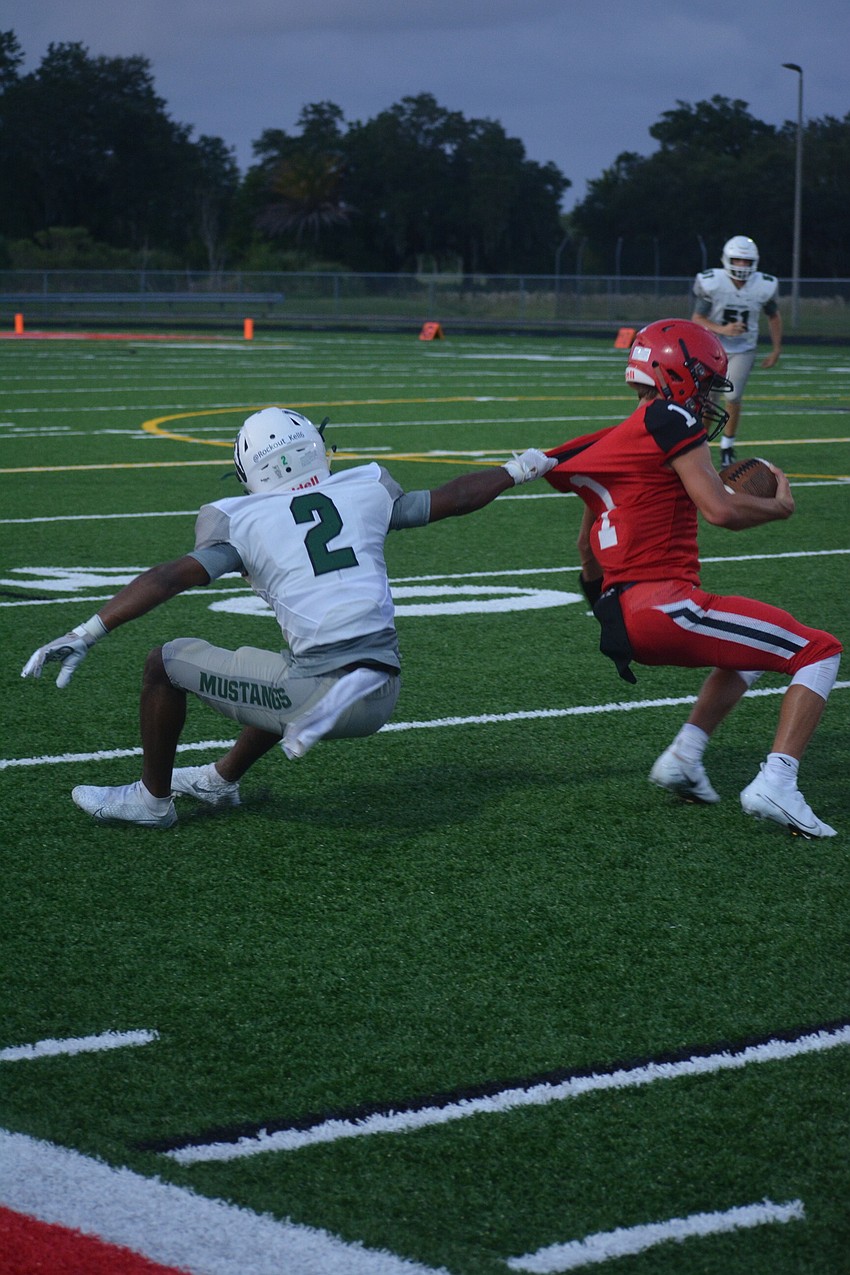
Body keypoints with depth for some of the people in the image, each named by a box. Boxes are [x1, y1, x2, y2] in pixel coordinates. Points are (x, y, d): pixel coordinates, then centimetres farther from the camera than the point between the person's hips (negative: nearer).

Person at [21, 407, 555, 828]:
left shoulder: (241, 520, 2)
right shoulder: (365, 489, 12)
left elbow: (170, 578, -10)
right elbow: (451, 499, 22)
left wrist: (86, 634, -11)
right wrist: (520, 469, 38)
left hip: (319, 693, -5)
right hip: (381, 699, 6)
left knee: (166, 664, 13)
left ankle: (153, 798, 26)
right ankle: (221, 780, 52)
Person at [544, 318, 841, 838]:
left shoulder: (614, 442, 20)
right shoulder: (670, 420, -6)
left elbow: (589, 545, 31)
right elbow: (720, 510, -15)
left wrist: (603, 603, 47)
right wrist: (779, 505, 4)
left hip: (621, 615, 9)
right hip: (665, 605, -9)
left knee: (750, 648, 33)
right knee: (819, 652, -1)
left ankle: (684, 757, 19)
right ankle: (775, 784, -15)